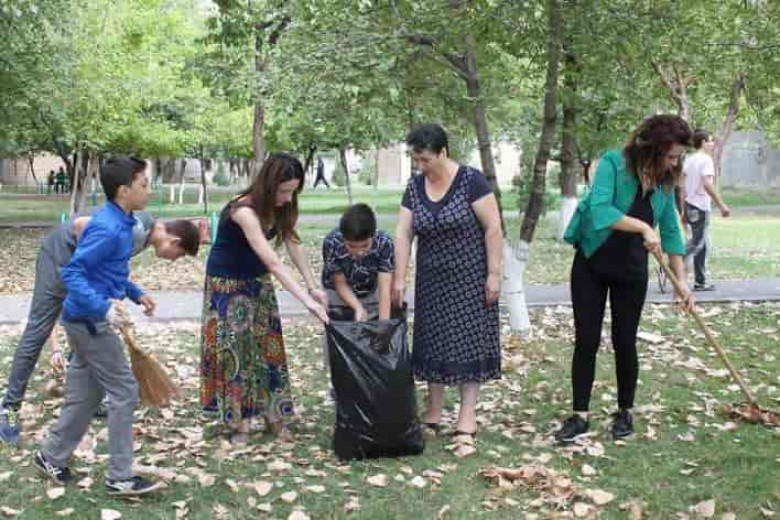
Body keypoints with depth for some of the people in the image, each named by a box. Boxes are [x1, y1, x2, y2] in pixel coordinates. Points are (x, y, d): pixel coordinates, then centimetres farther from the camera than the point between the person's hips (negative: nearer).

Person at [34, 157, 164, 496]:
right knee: (124, 392, -4)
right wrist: (103, 307, -33)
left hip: (86, 320, 10)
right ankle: (120, 478, 2)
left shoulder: (119, 223, 8)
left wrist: (136, 294, 18)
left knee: (85, 394, 18)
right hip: (89, 321, -10)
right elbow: (71, 274, -27)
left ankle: (52, 457, 31)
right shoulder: (107, 229, -23)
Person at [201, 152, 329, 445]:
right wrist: (306, 300, -42)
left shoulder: (280, 207, -9)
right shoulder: (244, 210, -33)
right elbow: (272, 261, -39)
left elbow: (294, 245, -7)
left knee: (267, 346, 6)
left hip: (257, 281, 7)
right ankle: (239, 420, 4)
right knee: (235, 349, -4)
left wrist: (313, 286, -17)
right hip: (227, 282, -7)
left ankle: (273, 414, 13)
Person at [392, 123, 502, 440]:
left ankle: (467, 417, 5)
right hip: (432, 280, 5)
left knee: (467, 342, -1)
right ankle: (433, 414, 18)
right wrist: (399, 278, -5)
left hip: (469, 278, -5)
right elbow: (403, 233, 0)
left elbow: (493, 227, -14)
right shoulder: (415, 187, 1)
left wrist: (494, 273, -16)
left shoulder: (470, 181, -15)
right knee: (432, 342, 9)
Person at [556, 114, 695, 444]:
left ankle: (625, 412, 23)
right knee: (586, 340, -1)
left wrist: (682, 281, 4)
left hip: (631, 271, 3)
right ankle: (580, 416, 8)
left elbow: (671, 232, 6)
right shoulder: (613, 163, -15)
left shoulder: (665, 182, 0)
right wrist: (643, 227, -34)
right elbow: (599, 209, -28)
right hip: (591, 265, -3)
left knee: (624, 342, 6)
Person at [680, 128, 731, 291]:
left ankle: (700, 282, 15)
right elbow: (707, 184, -23)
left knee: (702, 244, 13)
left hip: (690, 206, 9)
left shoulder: (688, 159, 12)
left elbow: (681, 185, 12)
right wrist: (721, 205, -20)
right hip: (701, 208, -9)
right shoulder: (706, 159, -11)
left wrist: (684, 210, 17)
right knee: (697, 244, -6)